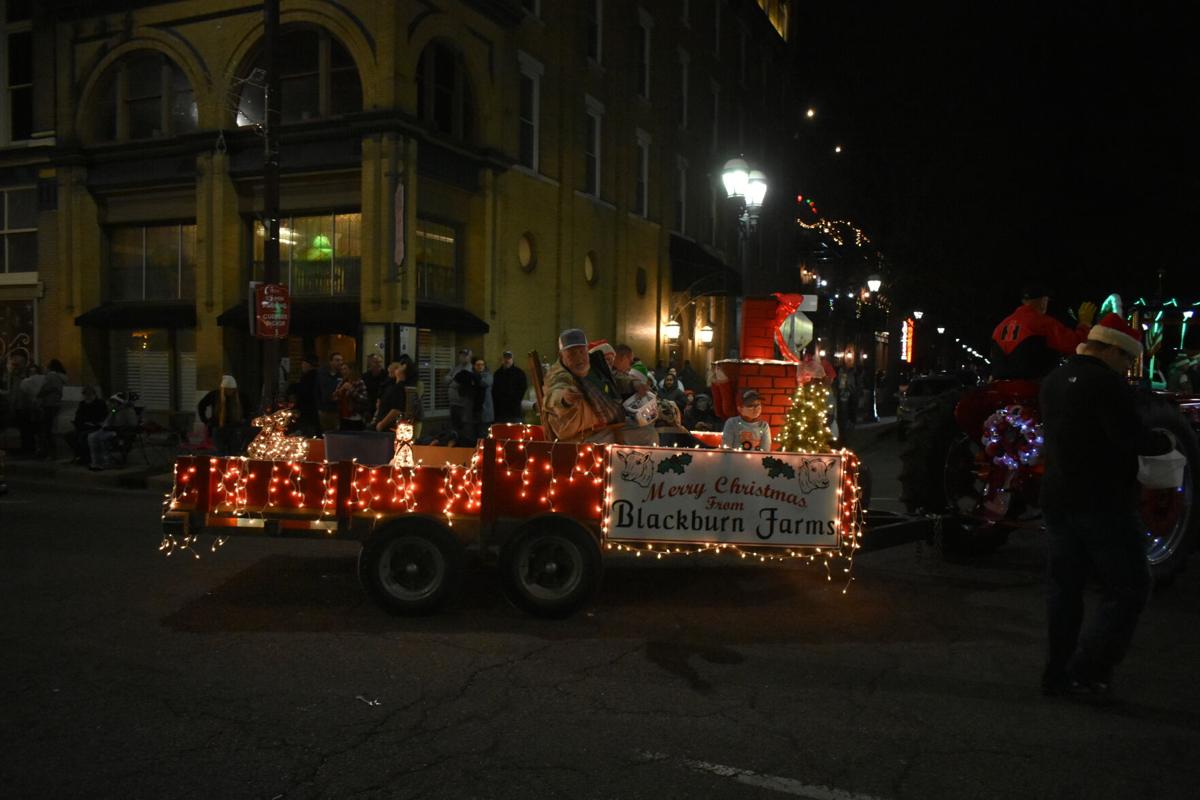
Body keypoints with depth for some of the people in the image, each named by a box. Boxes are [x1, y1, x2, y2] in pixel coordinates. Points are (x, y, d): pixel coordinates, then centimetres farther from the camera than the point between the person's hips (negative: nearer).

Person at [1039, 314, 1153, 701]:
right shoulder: (1106, 383, -16)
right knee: (1127, 590, 1)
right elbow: (1133, 440, -20)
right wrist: (1162, 440, 0)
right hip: (1103, 504, -8)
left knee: (1064, 586, 13)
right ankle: (1087, 670, -3)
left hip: (1059, 501, 9)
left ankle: (1057, 672, 18)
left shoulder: (1054, 381, 13)